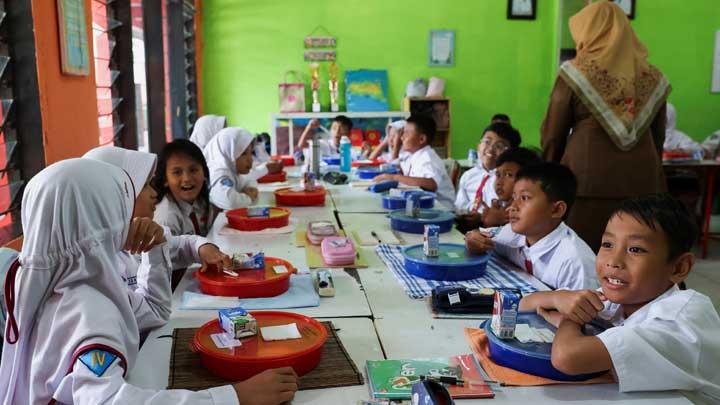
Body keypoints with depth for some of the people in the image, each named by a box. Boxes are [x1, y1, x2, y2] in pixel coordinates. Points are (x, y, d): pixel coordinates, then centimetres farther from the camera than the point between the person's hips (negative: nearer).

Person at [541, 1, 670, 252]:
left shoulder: (577, 72, -2)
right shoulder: (653, 78, 10)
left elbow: (552, 135, 3)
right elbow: (658, 137, 17)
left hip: (588, 178, -4)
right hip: (642, 182, 4)